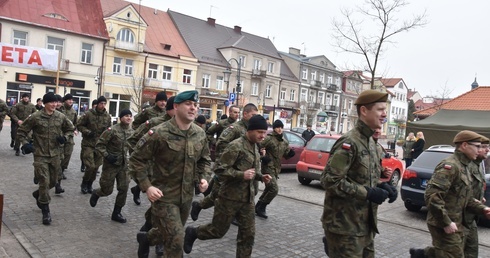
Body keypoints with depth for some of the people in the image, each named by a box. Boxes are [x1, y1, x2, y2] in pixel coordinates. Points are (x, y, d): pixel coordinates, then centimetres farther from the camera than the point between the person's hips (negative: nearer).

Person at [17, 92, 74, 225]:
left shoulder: (61, 117, -1)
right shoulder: (35, 117, -11)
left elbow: (70, 129, 15)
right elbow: (21, 132, 0)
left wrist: (65, 137, -4)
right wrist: (25, 144, -14)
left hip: (55, 155, 4)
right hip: (40, 155, -4)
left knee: (53, 181, 16)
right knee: (44, 181, -6)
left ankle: (39, 194, 47)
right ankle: (45, 211, 8)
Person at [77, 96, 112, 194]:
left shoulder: (107, 116, 3)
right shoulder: (89, 114, -8)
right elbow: (79, 125, -1)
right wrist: (88, 132, -14)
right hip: (88, 144, -4)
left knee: (96, 167, 8)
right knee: (90, 166, -10)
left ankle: (89, 185, 28)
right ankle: (84, 184, 15)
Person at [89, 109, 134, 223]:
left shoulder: (132, 131, 1)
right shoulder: (112, 130, -16)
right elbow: (99, 145, -12)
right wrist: (107, 156, -20)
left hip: (124, 164, 5)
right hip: (111, 164, -4)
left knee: (124, 189, 1)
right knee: (107, 190, 5)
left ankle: (116, 213, 16)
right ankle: (96, 193, 41)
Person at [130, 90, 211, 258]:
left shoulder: (200, 134, -1)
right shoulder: (159, 133, -19)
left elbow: (205, 159, 14)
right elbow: (136, 159, -12)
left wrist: (204, 178, -3)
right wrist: (146, 187, -19)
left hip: (187, 196, 6)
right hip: (164, 195, -6)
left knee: (170, 234, 24)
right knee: (176, 239, -8)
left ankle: (146, 238, 55)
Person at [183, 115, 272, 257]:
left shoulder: (255, 147, 10)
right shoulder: (236, 146, -19)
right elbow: (219, 170, -21)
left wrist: (261, 176, 4)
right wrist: (242, 175, -28)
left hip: (248, 198, 7)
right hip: (230, 197, -7)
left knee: (248, 234, 8)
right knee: (218, 230, 9)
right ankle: (192, 233, 34)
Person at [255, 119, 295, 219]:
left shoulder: (285, 141, 8)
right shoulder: (269, 138, -14)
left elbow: (286, 154, 14)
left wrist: (291, 153, -7)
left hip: (276, 168, 8)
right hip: (268, 167, -8)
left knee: (269, 189, 15)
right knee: (274, 189, -14)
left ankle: (258, 207, 31)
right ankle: (261, 208, 3)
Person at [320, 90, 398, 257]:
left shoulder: (371, 142, 12)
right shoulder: (349, 142, -19)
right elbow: (330, 180, -25)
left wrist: (382, 187, 0)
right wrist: (368, 193, -23)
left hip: (364, 225, 9)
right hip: (345, 226, -9)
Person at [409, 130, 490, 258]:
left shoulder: (465, 167, 14)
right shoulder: (450, 165, -19)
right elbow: (432, 195, -28)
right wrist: (446, 222, -25)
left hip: (456, 222, 10)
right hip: (443, 224, -10)